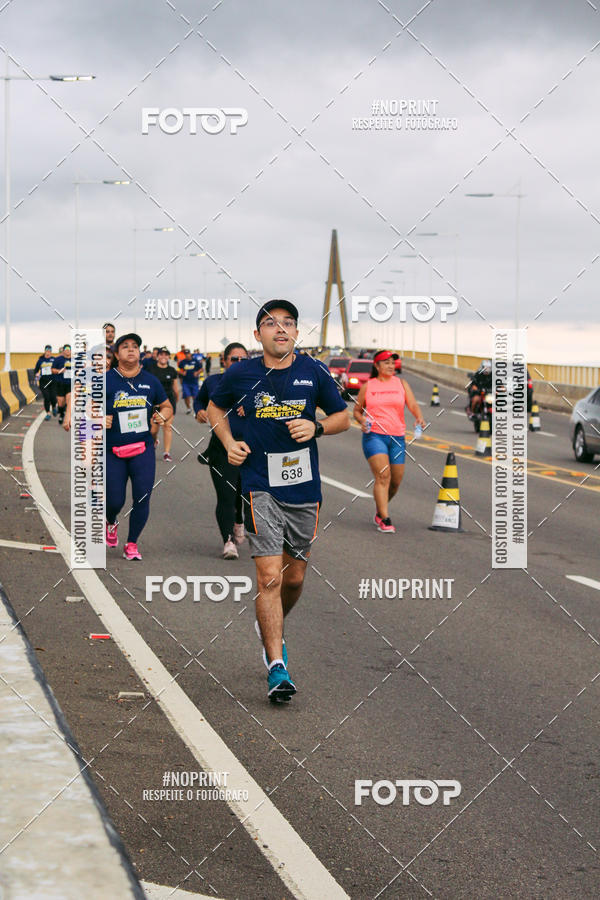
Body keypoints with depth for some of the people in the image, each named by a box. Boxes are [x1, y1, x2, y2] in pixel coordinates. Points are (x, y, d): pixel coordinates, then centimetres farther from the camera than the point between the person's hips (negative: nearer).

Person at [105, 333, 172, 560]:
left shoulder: (150, 381, 7)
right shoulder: (106, 380, -2)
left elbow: (167, 407, 19)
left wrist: (162, 416, -3)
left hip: (143, 449, 2)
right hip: (113, 450, -2)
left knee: (142, 498, -6)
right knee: (115, 501, 1)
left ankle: (132, 545, 11)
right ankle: (110, 523, 38)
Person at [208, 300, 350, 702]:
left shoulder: (314, 372, 1)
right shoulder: (241, 375, -1)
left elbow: (343, 417, 12)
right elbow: (216, 408, 18)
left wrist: (315, 427, -8)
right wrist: (229, 442, 2)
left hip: (305, 487, 3)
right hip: (261, 487, -2)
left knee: (295, 577, 13)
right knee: (270, 576, -13)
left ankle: (272, 629, 43)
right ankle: (277, 667, -10)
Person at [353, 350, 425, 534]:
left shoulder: (401, 384, 11)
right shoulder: (367, 386, 8)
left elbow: (412, 404, 0)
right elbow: (357, 410, 16)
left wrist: (419, 417, -21)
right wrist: (362, 420, -6)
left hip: (397, 437, 3)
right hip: (374, 435, -3)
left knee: (396, 481, 5)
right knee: (383, 475, -19)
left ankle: (380, 511, 31)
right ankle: (384, 519, -19)